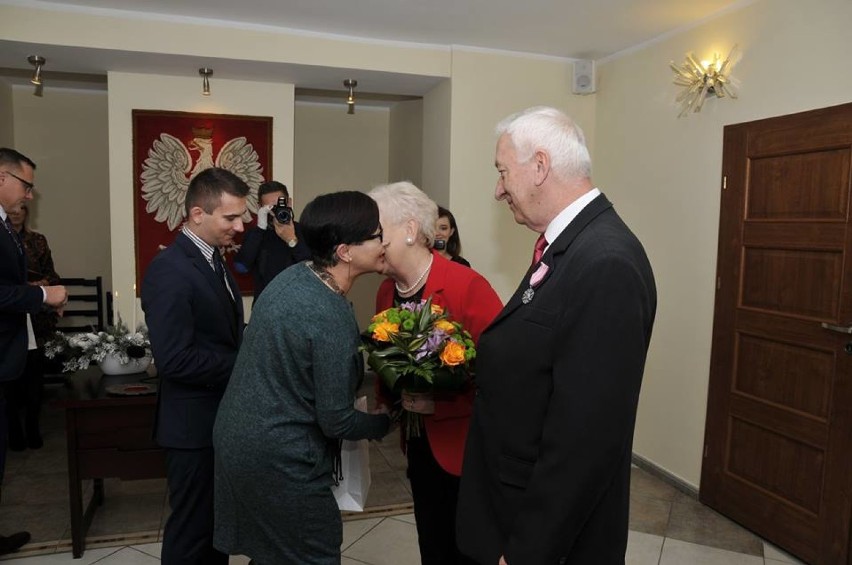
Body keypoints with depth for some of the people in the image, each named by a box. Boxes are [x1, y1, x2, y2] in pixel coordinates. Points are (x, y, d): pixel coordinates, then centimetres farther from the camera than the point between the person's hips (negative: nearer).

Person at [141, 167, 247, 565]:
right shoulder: (170, 270, -21)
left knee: (217, 520, 23)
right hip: (194, 425, -9)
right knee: (192, 529, 9)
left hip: (222, 417, 9)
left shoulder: (213, 260, 8)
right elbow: (176, 360, -26)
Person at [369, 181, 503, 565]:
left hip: (467, 445, -6)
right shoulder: (386, 292, 2)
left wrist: (440, 404, -25)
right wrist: (387, 401, -1)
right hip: (418, 443, 6)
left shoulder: (467, 285, -22)